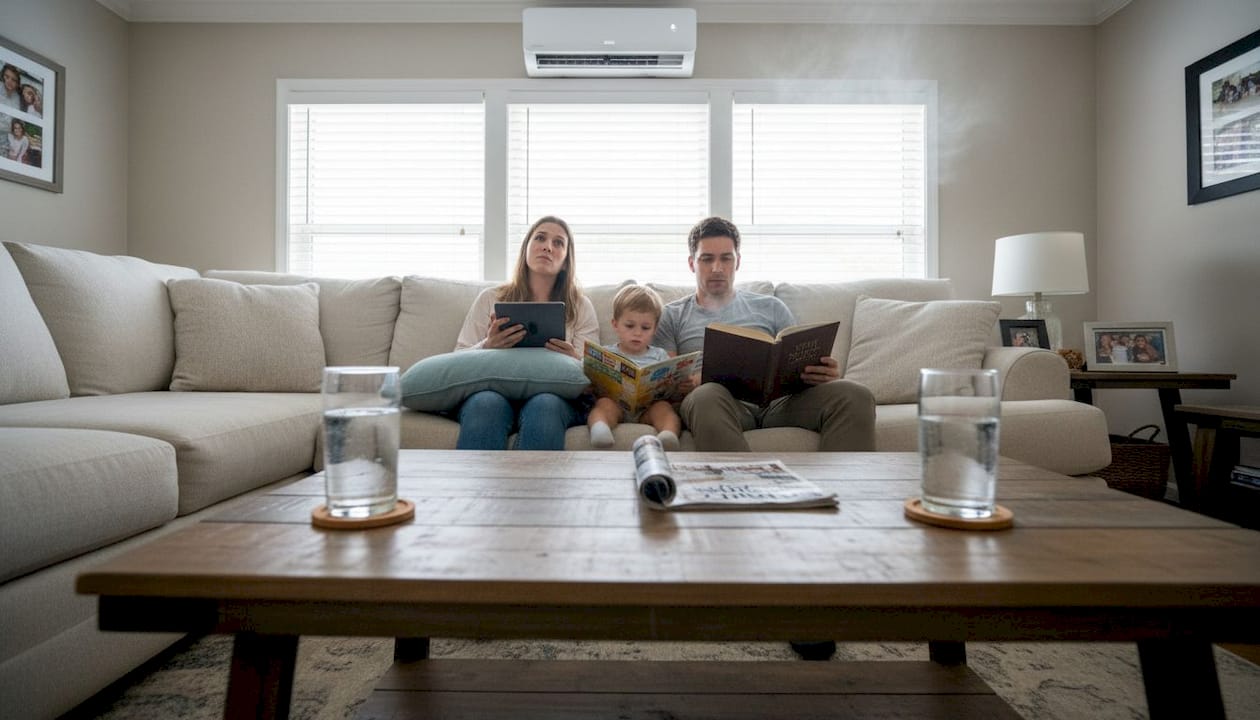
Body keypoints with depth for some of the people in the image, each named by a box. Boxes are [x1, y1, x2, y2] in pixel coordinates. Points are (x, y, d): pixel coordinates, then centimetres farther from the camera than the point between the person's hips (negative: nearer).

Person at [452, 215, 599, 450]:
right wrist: (487, 347, -10)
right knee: (487, 404, -37)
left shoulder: (580, 307, 19)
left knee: (544, 406, -37)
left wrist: (574, 361, -13)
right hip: (491, 390, 0)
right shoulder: (490, 298, 19)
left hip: (553, 395, 0)